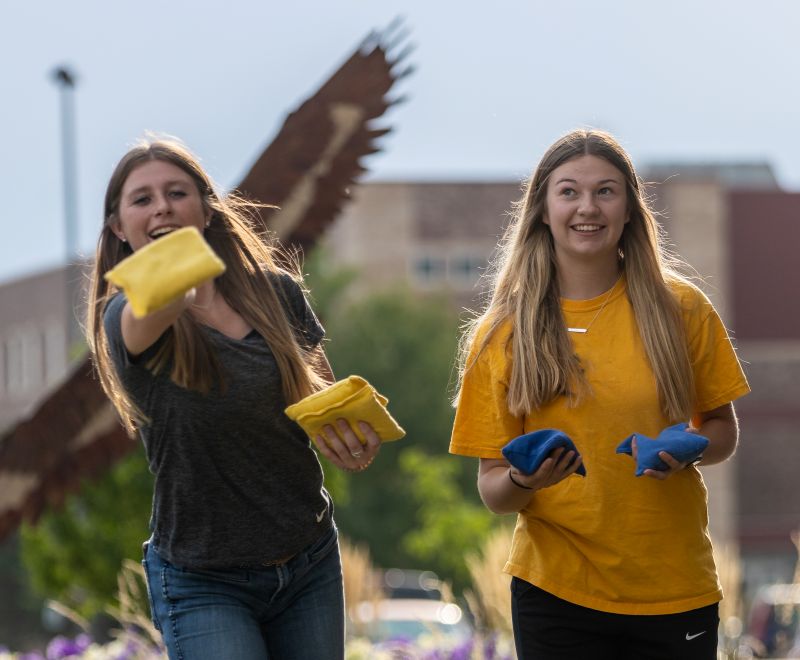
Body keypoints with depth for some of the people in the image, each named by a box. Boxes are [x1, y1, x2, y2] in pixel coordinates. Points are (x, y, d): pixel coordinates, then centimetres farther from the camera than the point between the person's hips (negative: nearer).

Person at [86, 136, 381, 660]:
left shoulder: (275, 291, -1)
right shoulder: (123, 319, -13)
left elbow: (327, 396, 13)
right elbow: (150, 313, -38)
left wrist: (356, 435, -10)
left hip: (310, 562, 4)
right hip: (204, 585, -4)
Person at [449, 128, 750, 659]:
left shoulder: (680, 308, 0)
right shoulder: (503, 334, -1)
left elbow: (724, 432, 10)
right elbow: (492, 489, 0)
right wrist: (523, 481, -22)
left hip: (676, 590, 1)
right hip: (556, 591, 0)